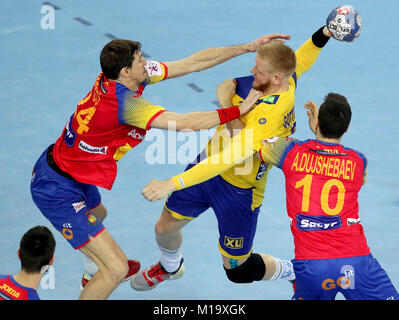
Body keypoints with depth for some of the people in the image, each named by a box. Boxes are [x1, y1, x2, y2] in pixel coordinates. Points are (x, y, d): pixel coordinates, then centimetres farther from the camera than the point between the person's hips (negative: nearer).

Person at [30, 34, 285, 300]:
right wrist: (240, 109, -26)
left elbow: (193, 63, -4)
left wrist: (249, 47, -5)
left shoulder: (117, 77, -7)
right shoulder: (125, 103, -33)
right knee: (116, 269, -13)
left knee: (97, 213, 41)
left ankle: (94, 274, 69)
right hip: (58, 192, -11)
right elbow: (186, 123, -36)